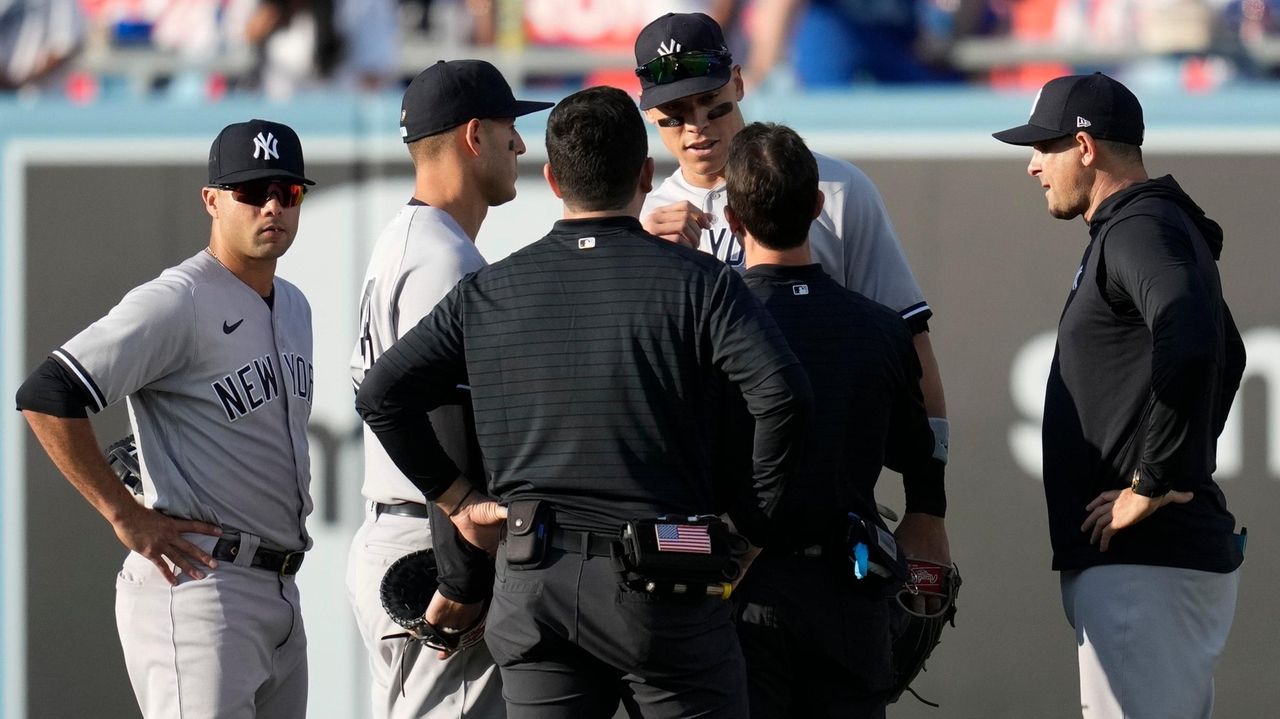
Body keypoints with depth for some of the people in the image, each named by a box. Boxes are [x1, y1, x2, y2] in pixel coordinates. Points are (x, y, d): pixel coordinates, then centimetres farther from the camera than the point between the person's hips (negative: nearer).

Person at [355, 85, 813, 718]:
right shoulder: (696, 281, -3)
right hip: (664, 592, -3)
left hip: (531, 585, 3)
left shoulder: (488, 292, 8)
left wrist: (455, 498, 16)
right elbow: (783, 395, -15)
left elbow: (381, 396, 10)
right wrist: (750, 521, -2)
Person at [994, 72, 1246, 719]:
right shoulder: (1145, 226, 21)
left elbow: (1191, 344, -30)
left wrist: (1155, 484, -23)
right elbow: (1225, 355, 34)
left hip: (1144, 567, -11)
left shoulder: (1140, 229, -12)